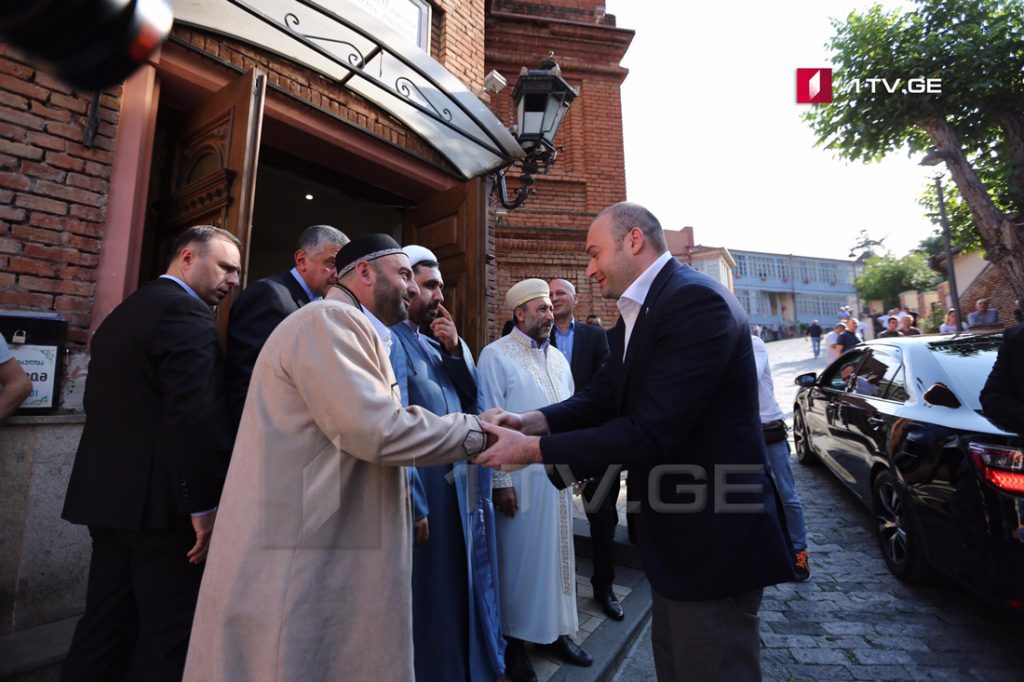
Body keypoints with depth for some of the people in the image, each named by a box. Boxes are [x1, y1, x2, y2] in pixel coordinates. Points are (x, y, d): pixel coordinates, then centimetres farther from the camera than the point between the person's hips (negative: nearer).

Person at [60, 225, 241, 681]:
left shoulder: (123, 312, 16)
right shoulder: (186, 312, -15)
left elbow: (102, 404, 18)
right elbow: (196, 415, -23)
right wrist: (205, 503, -17)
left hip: (108, 492, 10)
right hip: (157, 499, -9)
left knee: (106, 623, 20)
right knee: (169, 632, 3)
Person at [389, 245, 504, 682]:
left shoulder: (434, 339, 12)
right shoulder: (390, 339, -15)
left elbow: (471, 394, 6)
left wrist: (454, 349, -10)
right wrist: (413, 502, -21)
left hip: (461, 487, 9)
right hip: (428, 490, -9)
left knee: (459, 586, 22)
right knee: (431, 595, 9)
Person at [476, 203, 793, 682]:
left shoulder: (696, 300, -23)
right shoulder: (636, 315, 8)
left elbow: (651, 431, -30)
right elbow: (600, 399, 4)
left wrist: (534, 449, -25)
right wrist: (534, 421, -13)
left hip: (712, 537, -9)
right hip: (673, 532, 10)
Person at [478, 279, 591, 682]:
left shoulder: (557, 356, 11)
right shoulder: (496, 355, -10)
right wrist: (500, 480, -14)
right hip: (520, 475, -6)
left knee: (557, 552, 17)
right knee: (520, 557, 8)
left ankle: (556, 630, 35)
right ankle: (515, 640, 28)